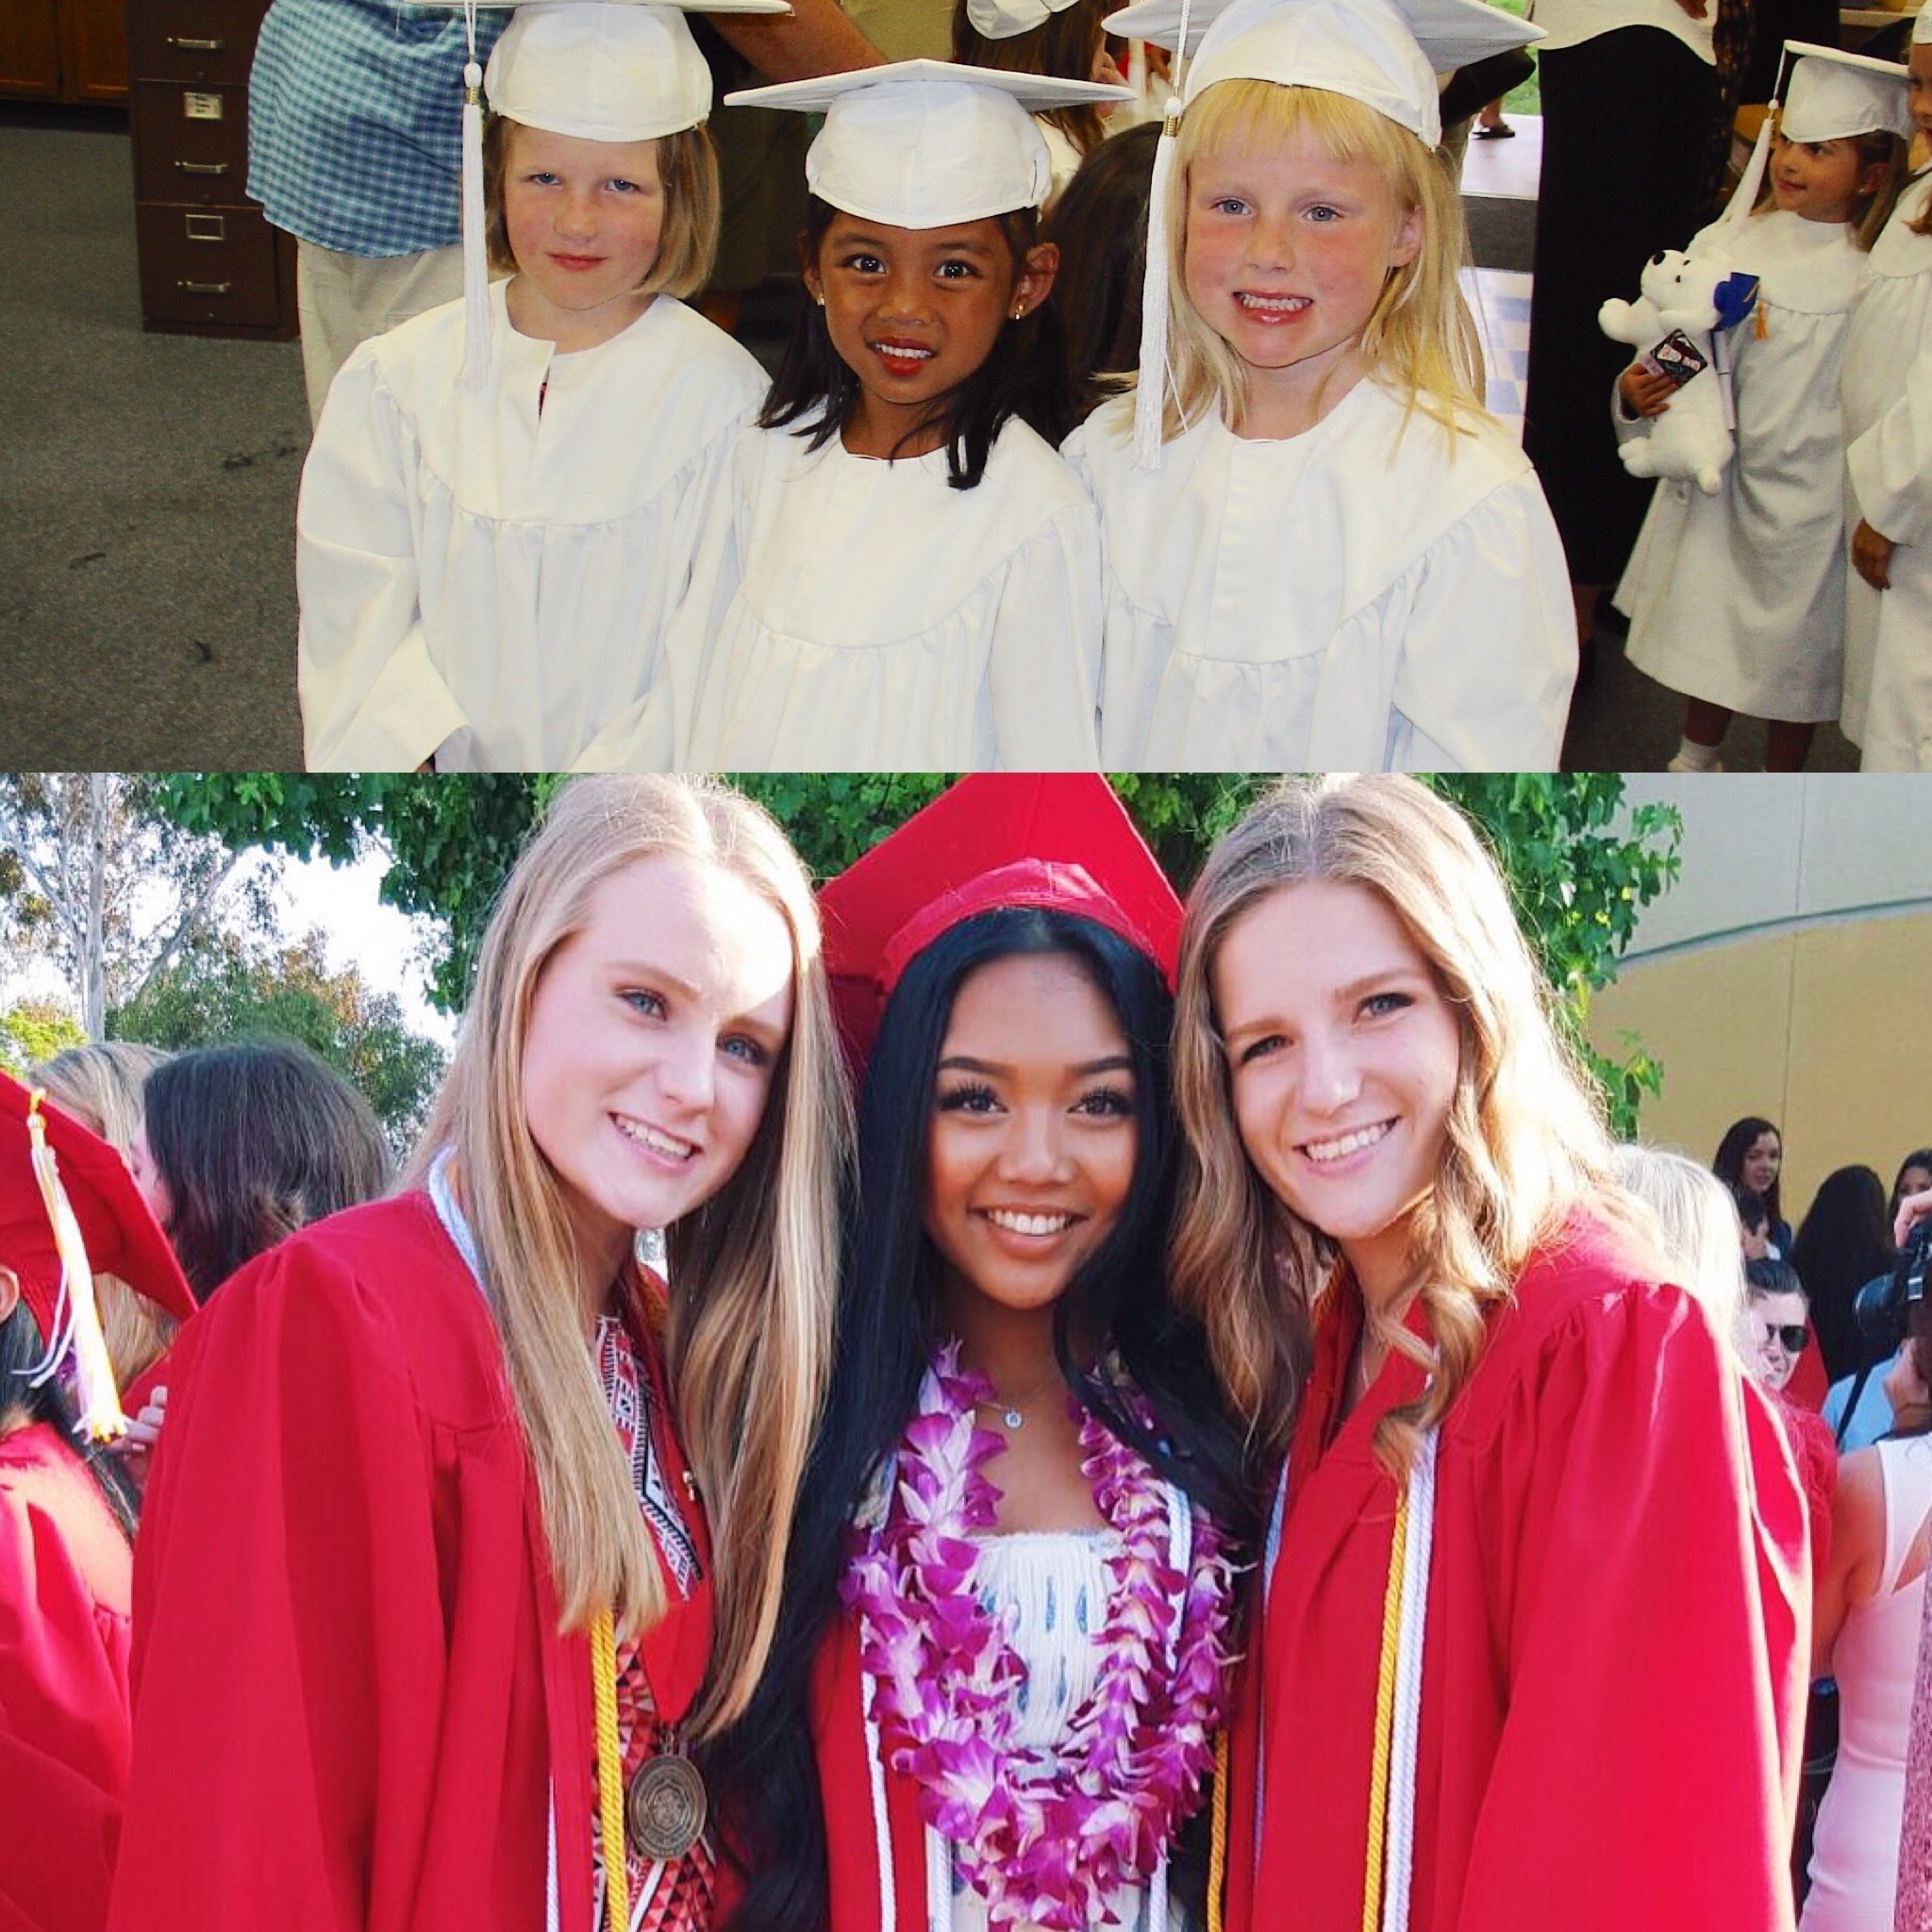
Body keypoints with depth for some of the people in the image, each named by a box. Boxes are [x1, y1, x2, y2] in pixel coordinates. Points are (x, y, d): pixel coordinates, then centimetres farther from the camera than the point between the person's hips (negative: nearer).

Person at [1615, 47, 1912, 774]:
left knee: (1794, 649, 11)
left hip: (1806, 495, -3)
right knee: (1704, 628, 18)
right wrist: (1637, 390, -17)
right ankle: (1696, 762, 41)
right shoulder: (1731, 240, -3)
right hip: (1715, 477, 4)